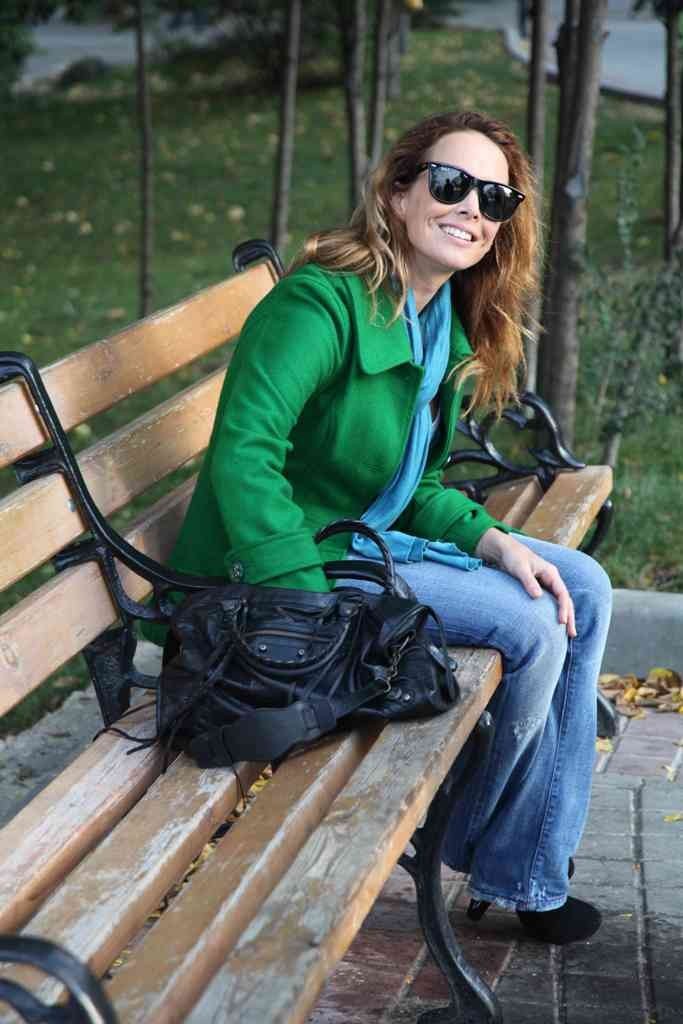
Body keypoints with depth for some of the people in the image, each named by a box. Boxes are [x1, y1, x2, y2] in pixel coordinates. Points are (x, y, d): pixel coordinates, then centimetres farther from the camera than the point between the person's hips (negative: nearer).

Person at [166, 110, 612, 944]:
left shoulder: (447, 327, 7)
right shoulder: (321, 303, -23)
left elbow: (414, 486, 11)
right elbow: (243, 455, -31)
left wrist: (492, 540, -7)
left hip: (374, 537, 10)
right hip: (287, 568, -10)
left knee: (582, 590, 7)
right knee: (530, 628, -18)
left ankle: (535, 870, 12)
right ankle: (498, 864, 9)